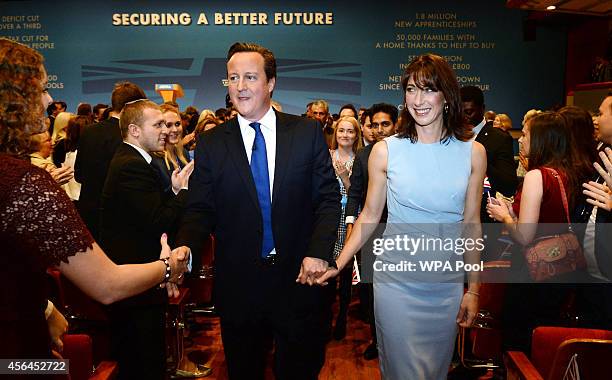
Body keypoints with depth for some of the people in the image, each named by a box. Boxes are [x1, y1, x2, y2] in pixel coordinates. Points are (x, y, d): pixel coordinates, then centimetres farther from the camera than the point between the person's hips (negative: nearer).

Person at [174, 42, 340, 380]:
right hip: (238, 285, 1)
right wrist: (185, 247, -21)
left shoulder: (306, 132, -1)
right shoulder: (210, 144, 0)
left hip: (299, 278, 0)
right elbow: (200, 210, -1)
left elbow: (328, 197, -1)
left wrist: (319, 252, -14)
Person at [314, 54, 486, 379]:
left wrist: (473, 288, 4)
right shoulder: (386, 151, -6)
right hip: (396, 282, -2)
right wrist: (337, 264, -9)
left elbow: (471, 223, 3)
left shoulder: (472, 152, -2)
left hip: (448, 284, 2)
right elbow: (369, 216, 0)